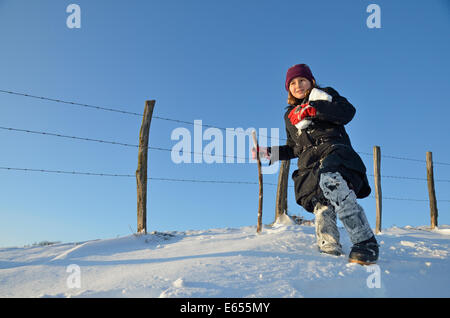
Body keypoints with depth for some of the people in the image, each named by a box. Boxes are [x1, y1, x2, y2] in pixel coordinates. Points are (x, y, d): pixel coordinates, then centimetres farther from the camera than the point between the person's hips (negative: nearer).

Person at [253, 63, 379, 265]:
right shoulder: (290, 115, 34)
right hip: (310, 164, 5)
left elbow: (347, 111, 1)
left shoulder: (324, 95, 21)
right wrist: (269, 152, 26)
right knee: (322, 207, -20)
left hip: (334, 151, -5)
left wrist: (313, 108, -7)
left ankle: (366, 243, -37)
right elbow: (294, 148, 38)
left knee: (330, 180, -37)